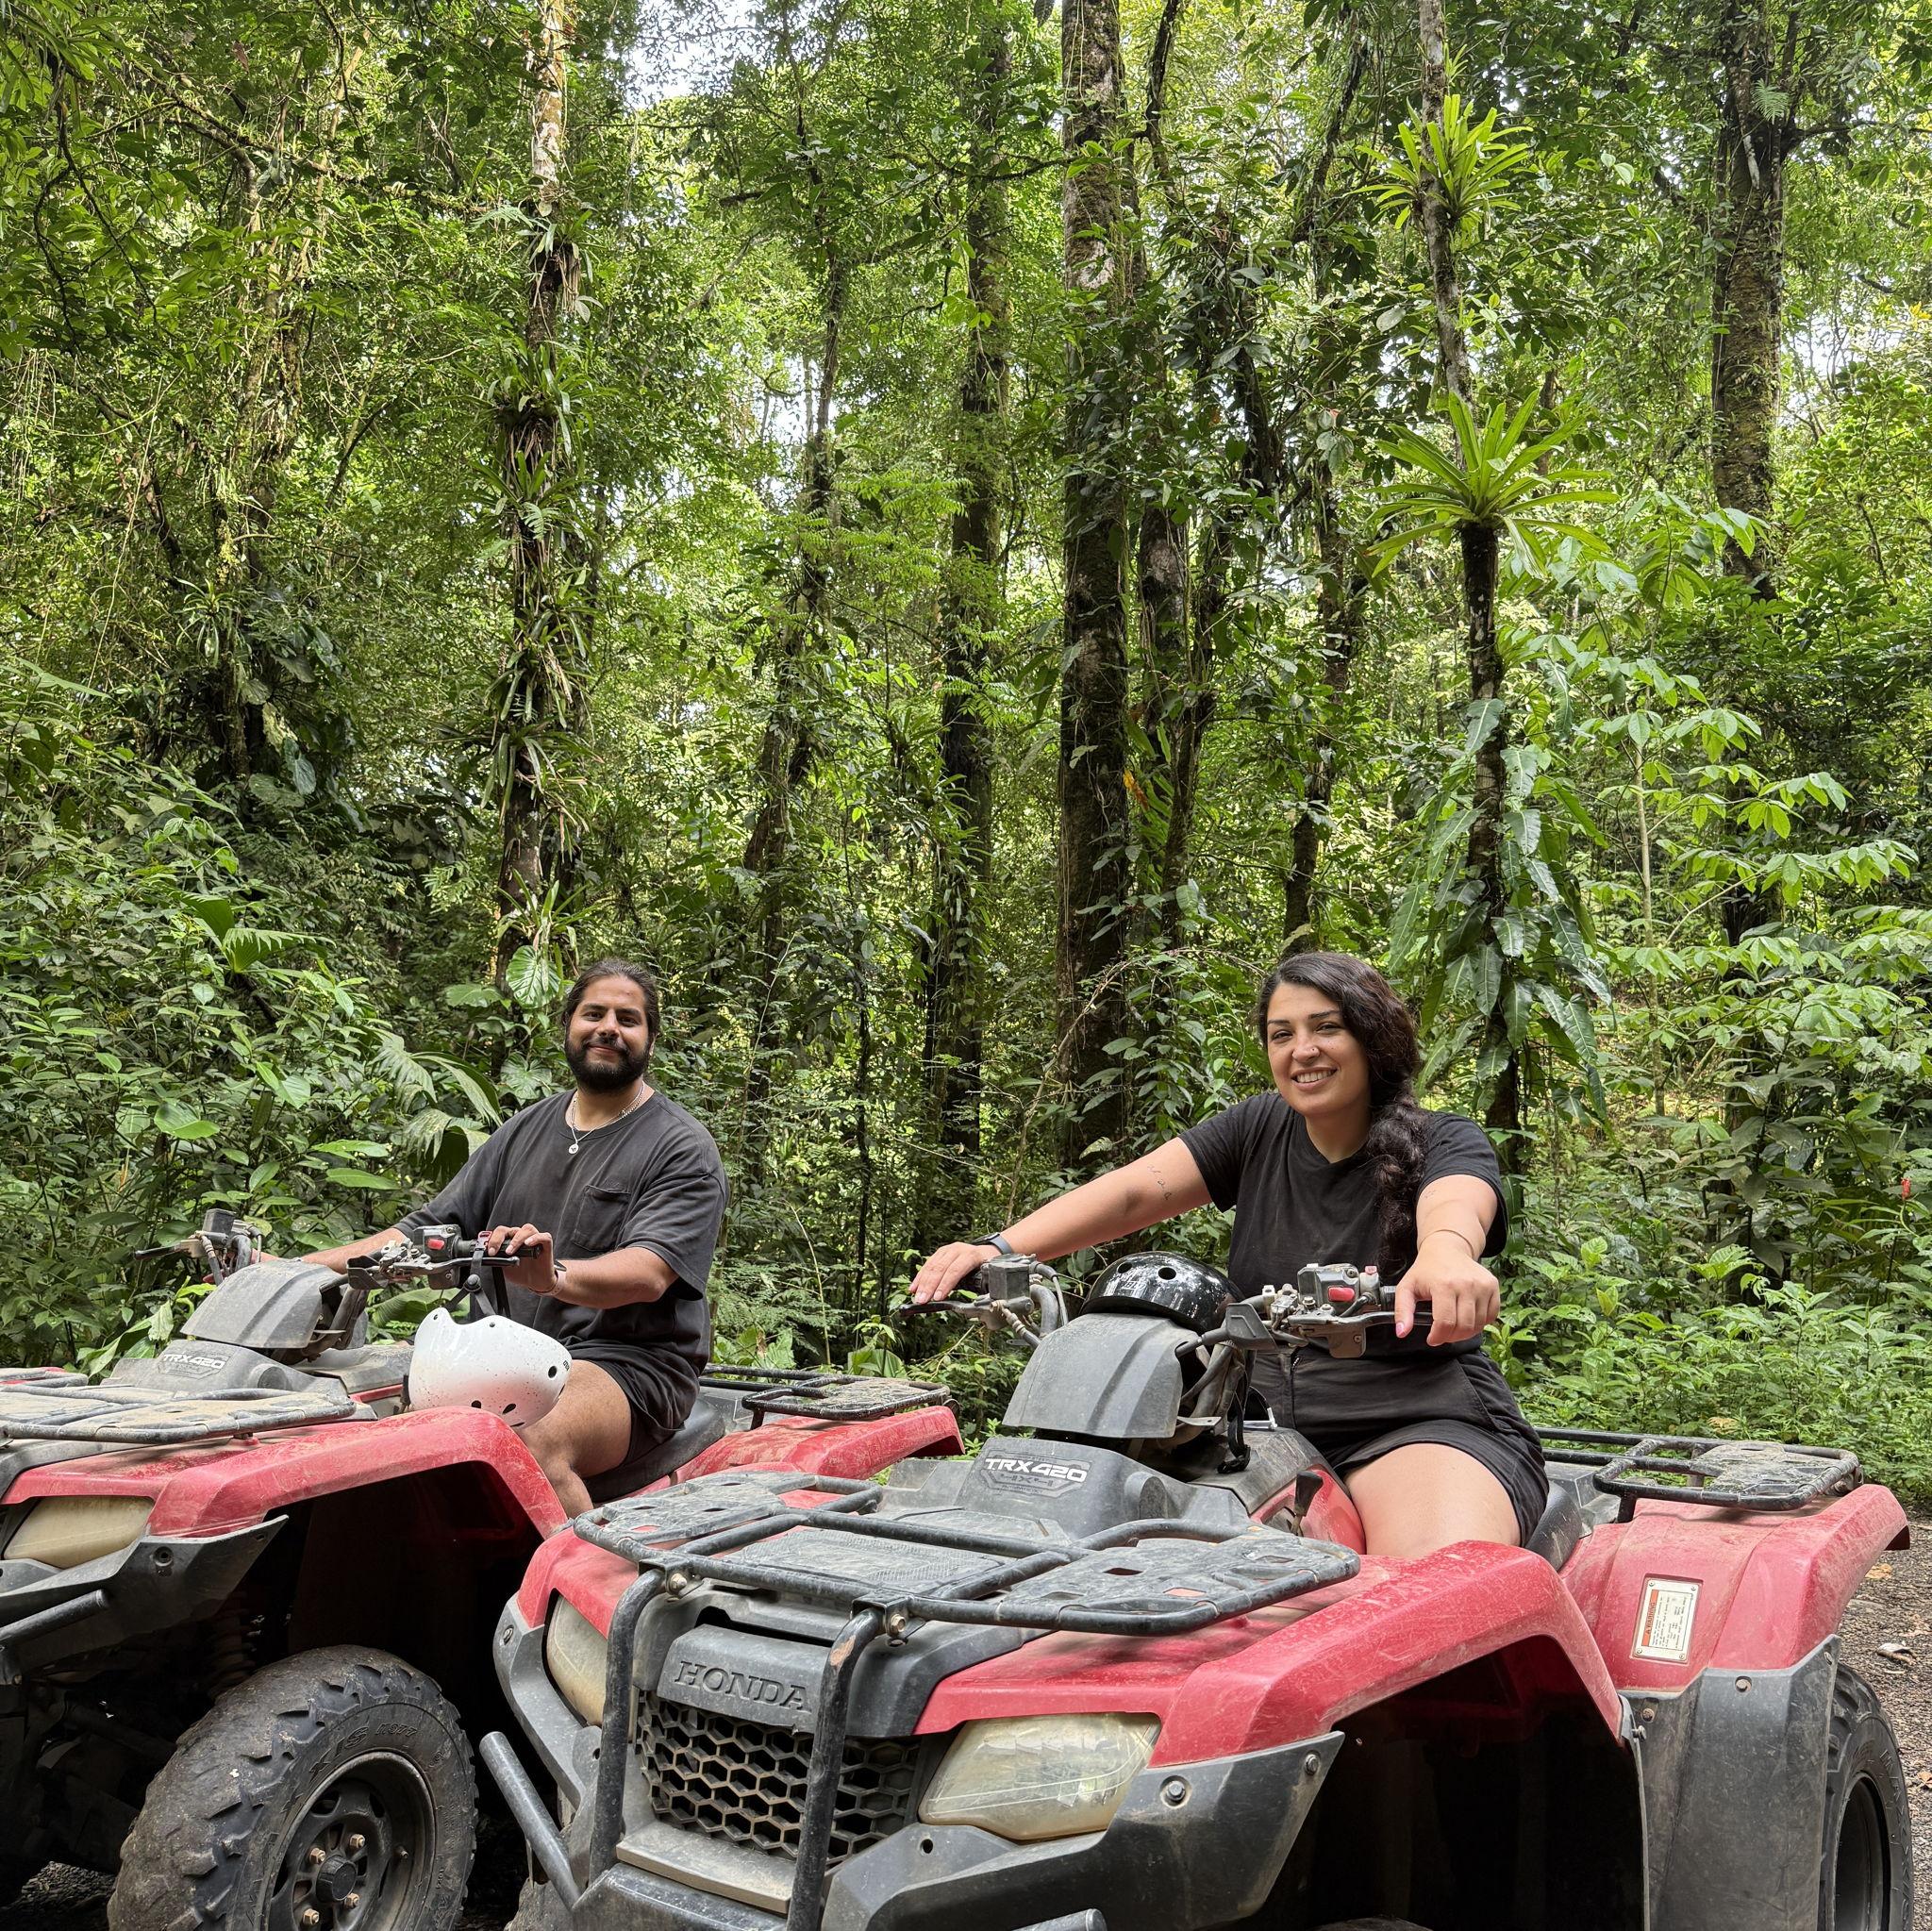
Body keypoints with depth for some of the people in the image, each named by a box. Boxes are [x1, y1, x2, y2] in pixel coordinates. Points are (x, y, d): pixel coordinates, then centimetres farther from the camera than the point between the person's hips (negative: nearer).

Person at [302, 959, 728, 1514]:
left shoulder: (684, 1149, 0)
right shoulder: (523, 1130, 19)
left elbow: (648, 1272, -17)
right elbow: (428, 1231, 17)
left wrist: (555, 1276, -38)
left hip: (630, 1362, -6)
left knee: (536, 1439, -37)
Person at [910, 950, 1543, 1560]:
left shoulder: (1447, 1142, -2)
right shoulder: (1258, 1130, 10)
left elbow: (1454, 1207, -27)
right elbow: (1130, 1191, -3)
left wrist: (1446, 1255, -54)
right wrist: (1000, 1250, -20)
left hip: (1430, 1421, -4)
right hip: (1273, 1420, 4)